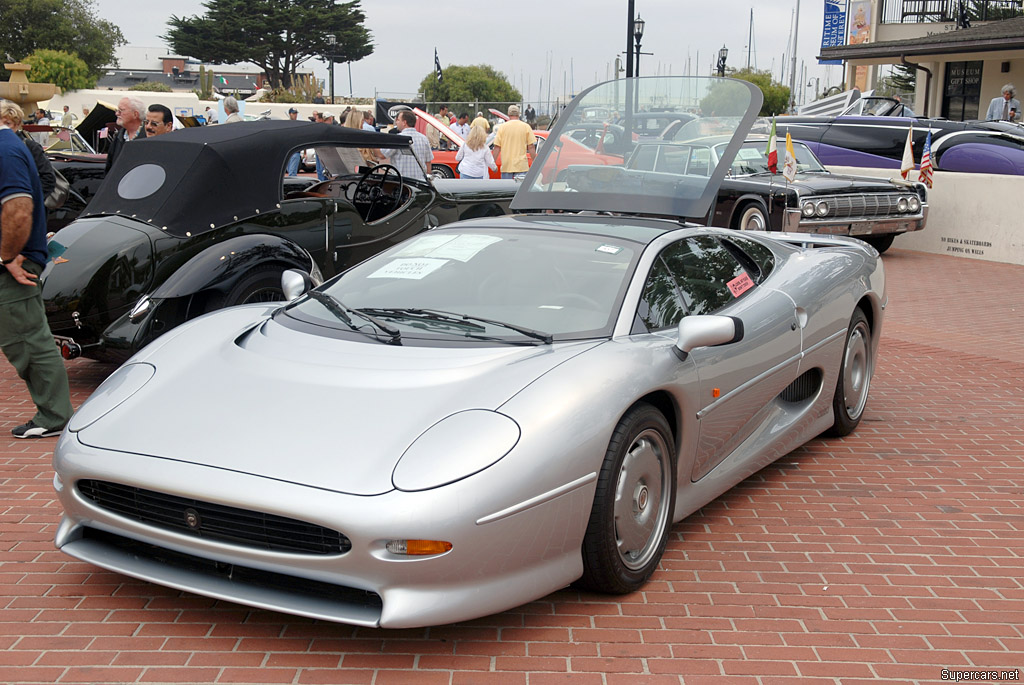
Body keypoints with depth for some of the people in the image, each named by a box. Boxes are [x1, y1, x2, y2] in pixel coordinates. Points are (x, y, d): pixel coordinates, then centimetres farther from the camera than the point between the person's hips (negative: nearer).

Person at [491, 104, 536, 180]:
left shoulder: (502, 127, 2)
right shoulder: (526, 126, 0)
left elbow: (497, 147, 0)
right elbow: (531, 147, -2)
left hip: (506, 166, 1)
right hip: (522, 166, -1)